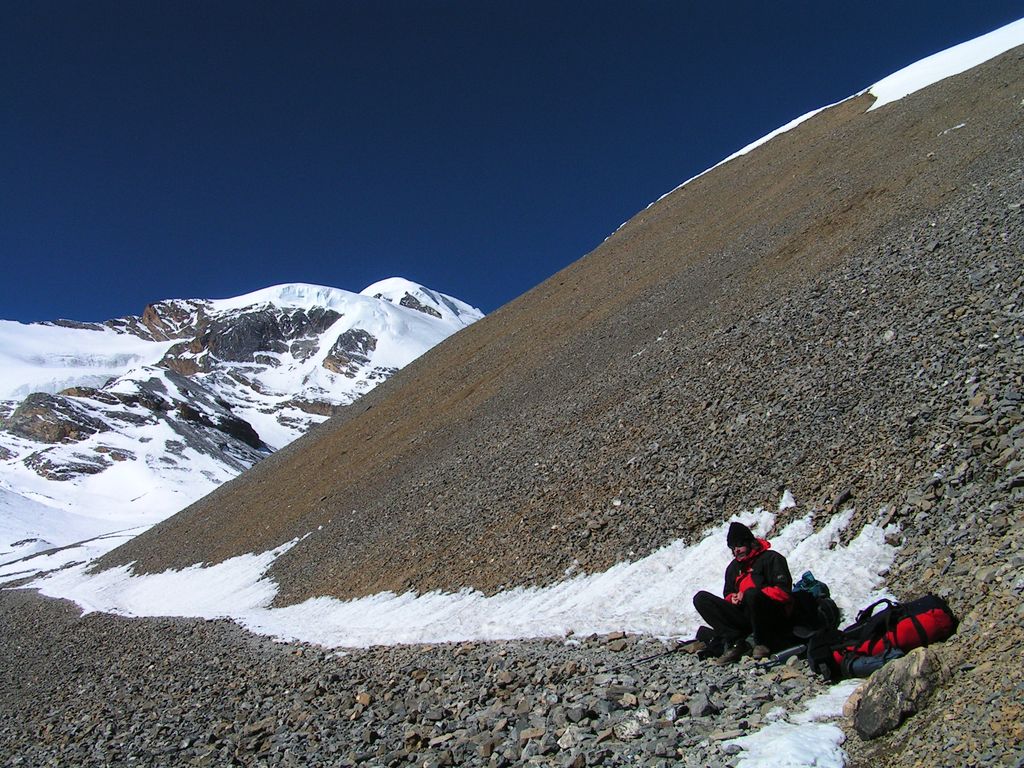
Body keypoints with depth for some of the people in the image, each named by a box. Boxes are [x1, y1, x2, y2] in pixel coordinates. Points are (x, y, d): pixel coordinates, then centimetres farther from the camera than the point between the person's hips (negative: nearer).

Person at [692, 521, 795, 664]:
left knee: (751, 593, -38)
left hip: (774, 618, -6)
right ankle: (736, 642, -18)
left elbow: (783, 592, -14)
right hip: (744, 618, 6)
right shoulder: (733, 568, 16)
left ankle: (762, 643, -15)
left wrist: (748, 596, -18)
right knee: (700, 598, -7)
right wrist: (732, 598, -3)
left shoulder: (771, 559, -4)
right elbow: (728, 594, 23)